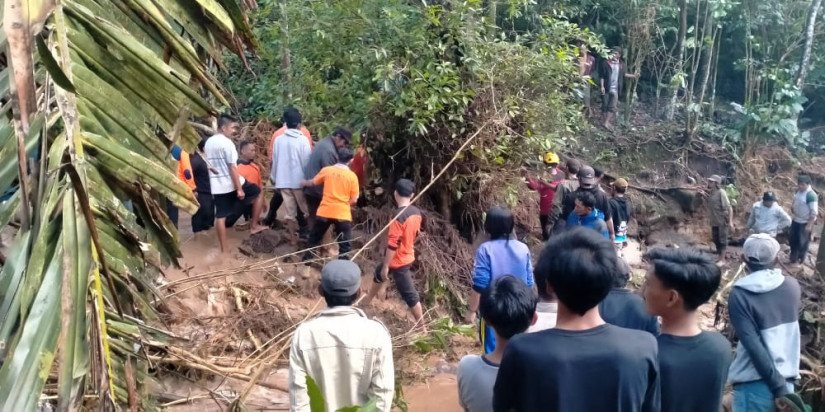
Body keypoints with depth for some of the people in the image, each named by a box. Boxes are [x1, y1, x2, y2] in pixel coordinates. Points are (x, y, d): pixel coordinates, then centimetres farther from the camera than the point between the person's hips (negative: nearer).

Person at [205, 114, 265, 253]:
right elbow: (232, 168, -18)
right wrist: (239, 189, -17)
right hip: (231, 184, -7)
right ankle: (253, 226, 19)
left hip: (216, 187, 7)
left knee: (220, 217, 9)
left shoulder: (208, 142, 11)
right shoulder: (227, 143, -14)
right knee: (257, 193, 15)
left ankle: (223, 250, 12)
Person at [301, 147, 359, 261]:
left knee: (314, 239, 22)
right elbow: (354, 200, -5)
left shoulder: (326, 170, -1)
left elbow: (313, 183, 15)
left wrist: (304, 183, 37)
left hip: (324, 212, 3)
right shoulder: (352, 176, -6)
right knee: (344, 245, 6)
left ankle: (306, 260, 33)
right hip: (343, 214, -2)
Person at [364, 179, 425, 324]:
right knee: (378, 274, 29)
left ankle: (421, 325, 22)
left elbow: (392, 244, -27)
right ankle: (367, 301, 52)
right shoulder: (417, 212, -3)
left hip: (398, 260, -9)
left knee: (409, 294, 7)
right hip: (407, 256, 9)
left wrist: (385, 266, -19)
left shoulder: (398, 216, -29)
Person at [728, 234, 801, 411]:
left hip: (755, 384, -5)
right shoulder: (792, 286, 0)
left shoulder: (740, 295, -15)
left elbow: (754, 347, -19)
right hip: (787, 379, 5)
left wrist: (779, 389, -15)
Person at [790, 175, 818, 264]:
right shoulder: (798, 191, -1)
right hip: (795, 220, 8)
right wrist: (792, 208, 1)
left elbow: (814, 212, -23)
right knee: (793, 240, 19)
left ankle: (800, 261, 24)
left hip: (805, 223, -8)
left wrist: (809, 225, -22)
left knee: (802, 243, 6)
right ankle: (793, 258, 37)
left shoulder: (811, 195, -25)